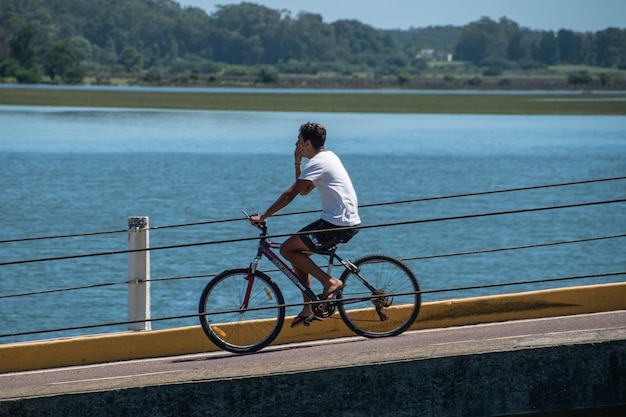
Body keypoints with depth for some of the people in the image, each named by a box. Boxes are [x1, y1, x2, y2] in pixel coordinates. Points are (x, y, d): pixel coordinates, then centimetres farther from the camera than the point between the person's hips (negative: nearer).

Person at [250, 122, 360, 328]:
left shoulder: (317, 163, -12)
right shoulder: (329, 157, 18)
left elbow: (290, 194, -15)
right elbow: (304, 191, 24)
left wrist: (263, 216, -10)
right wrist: (298, 163, 15)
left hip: (337, 223, -10)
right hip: (349, 222, 10)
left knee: (287, 249, -7)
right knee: (297, 252, 17)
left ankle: (329, 281, -7)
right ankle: (308, 308, 16)